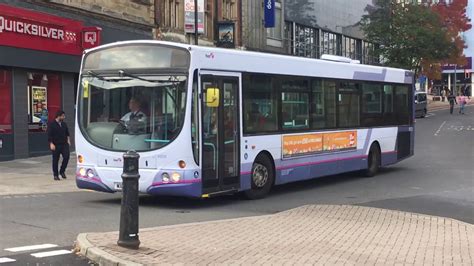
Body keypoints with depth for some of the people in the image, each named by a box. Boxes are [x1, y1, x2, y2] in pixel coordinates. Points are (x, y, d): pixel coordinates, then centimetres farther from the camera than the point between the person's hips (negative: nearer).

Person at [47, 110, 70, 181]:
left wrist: (68, 139, 2)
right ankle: (55, 175, 14)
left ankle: (62, 171, 9)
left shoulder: (64, 124, 11)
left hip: (64, 144, 4)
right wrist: (51, 144, -16)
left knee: (66, 157, -11)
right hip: (56, 145, -4)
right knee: (55, 160, 2)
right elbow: (49, 135, -8)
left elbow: (67, 133, 19)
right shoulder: (52, 124, -5)